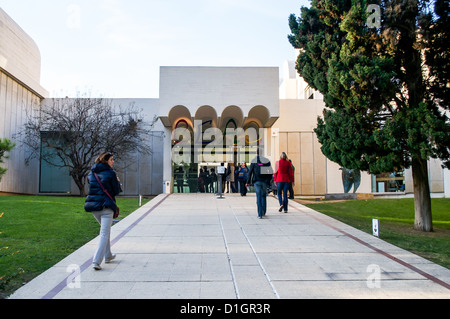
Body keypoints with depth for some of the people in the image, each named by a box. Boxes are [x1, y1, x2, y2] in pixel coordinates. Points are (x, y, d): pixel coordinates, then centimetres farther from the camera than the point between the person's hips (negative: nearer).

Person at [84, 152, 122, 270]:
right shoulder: (110, 173, -8)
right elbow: (116, 191, -4)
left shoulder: (91, 174, 11)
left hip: (93, 206, 7)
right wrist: (118, 182, 14)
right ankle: (96, 261, -12)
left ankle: (108, 256, 31)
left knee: (105, 230, 24)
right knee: (104, 234, -4)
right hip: (106, 206, -7)